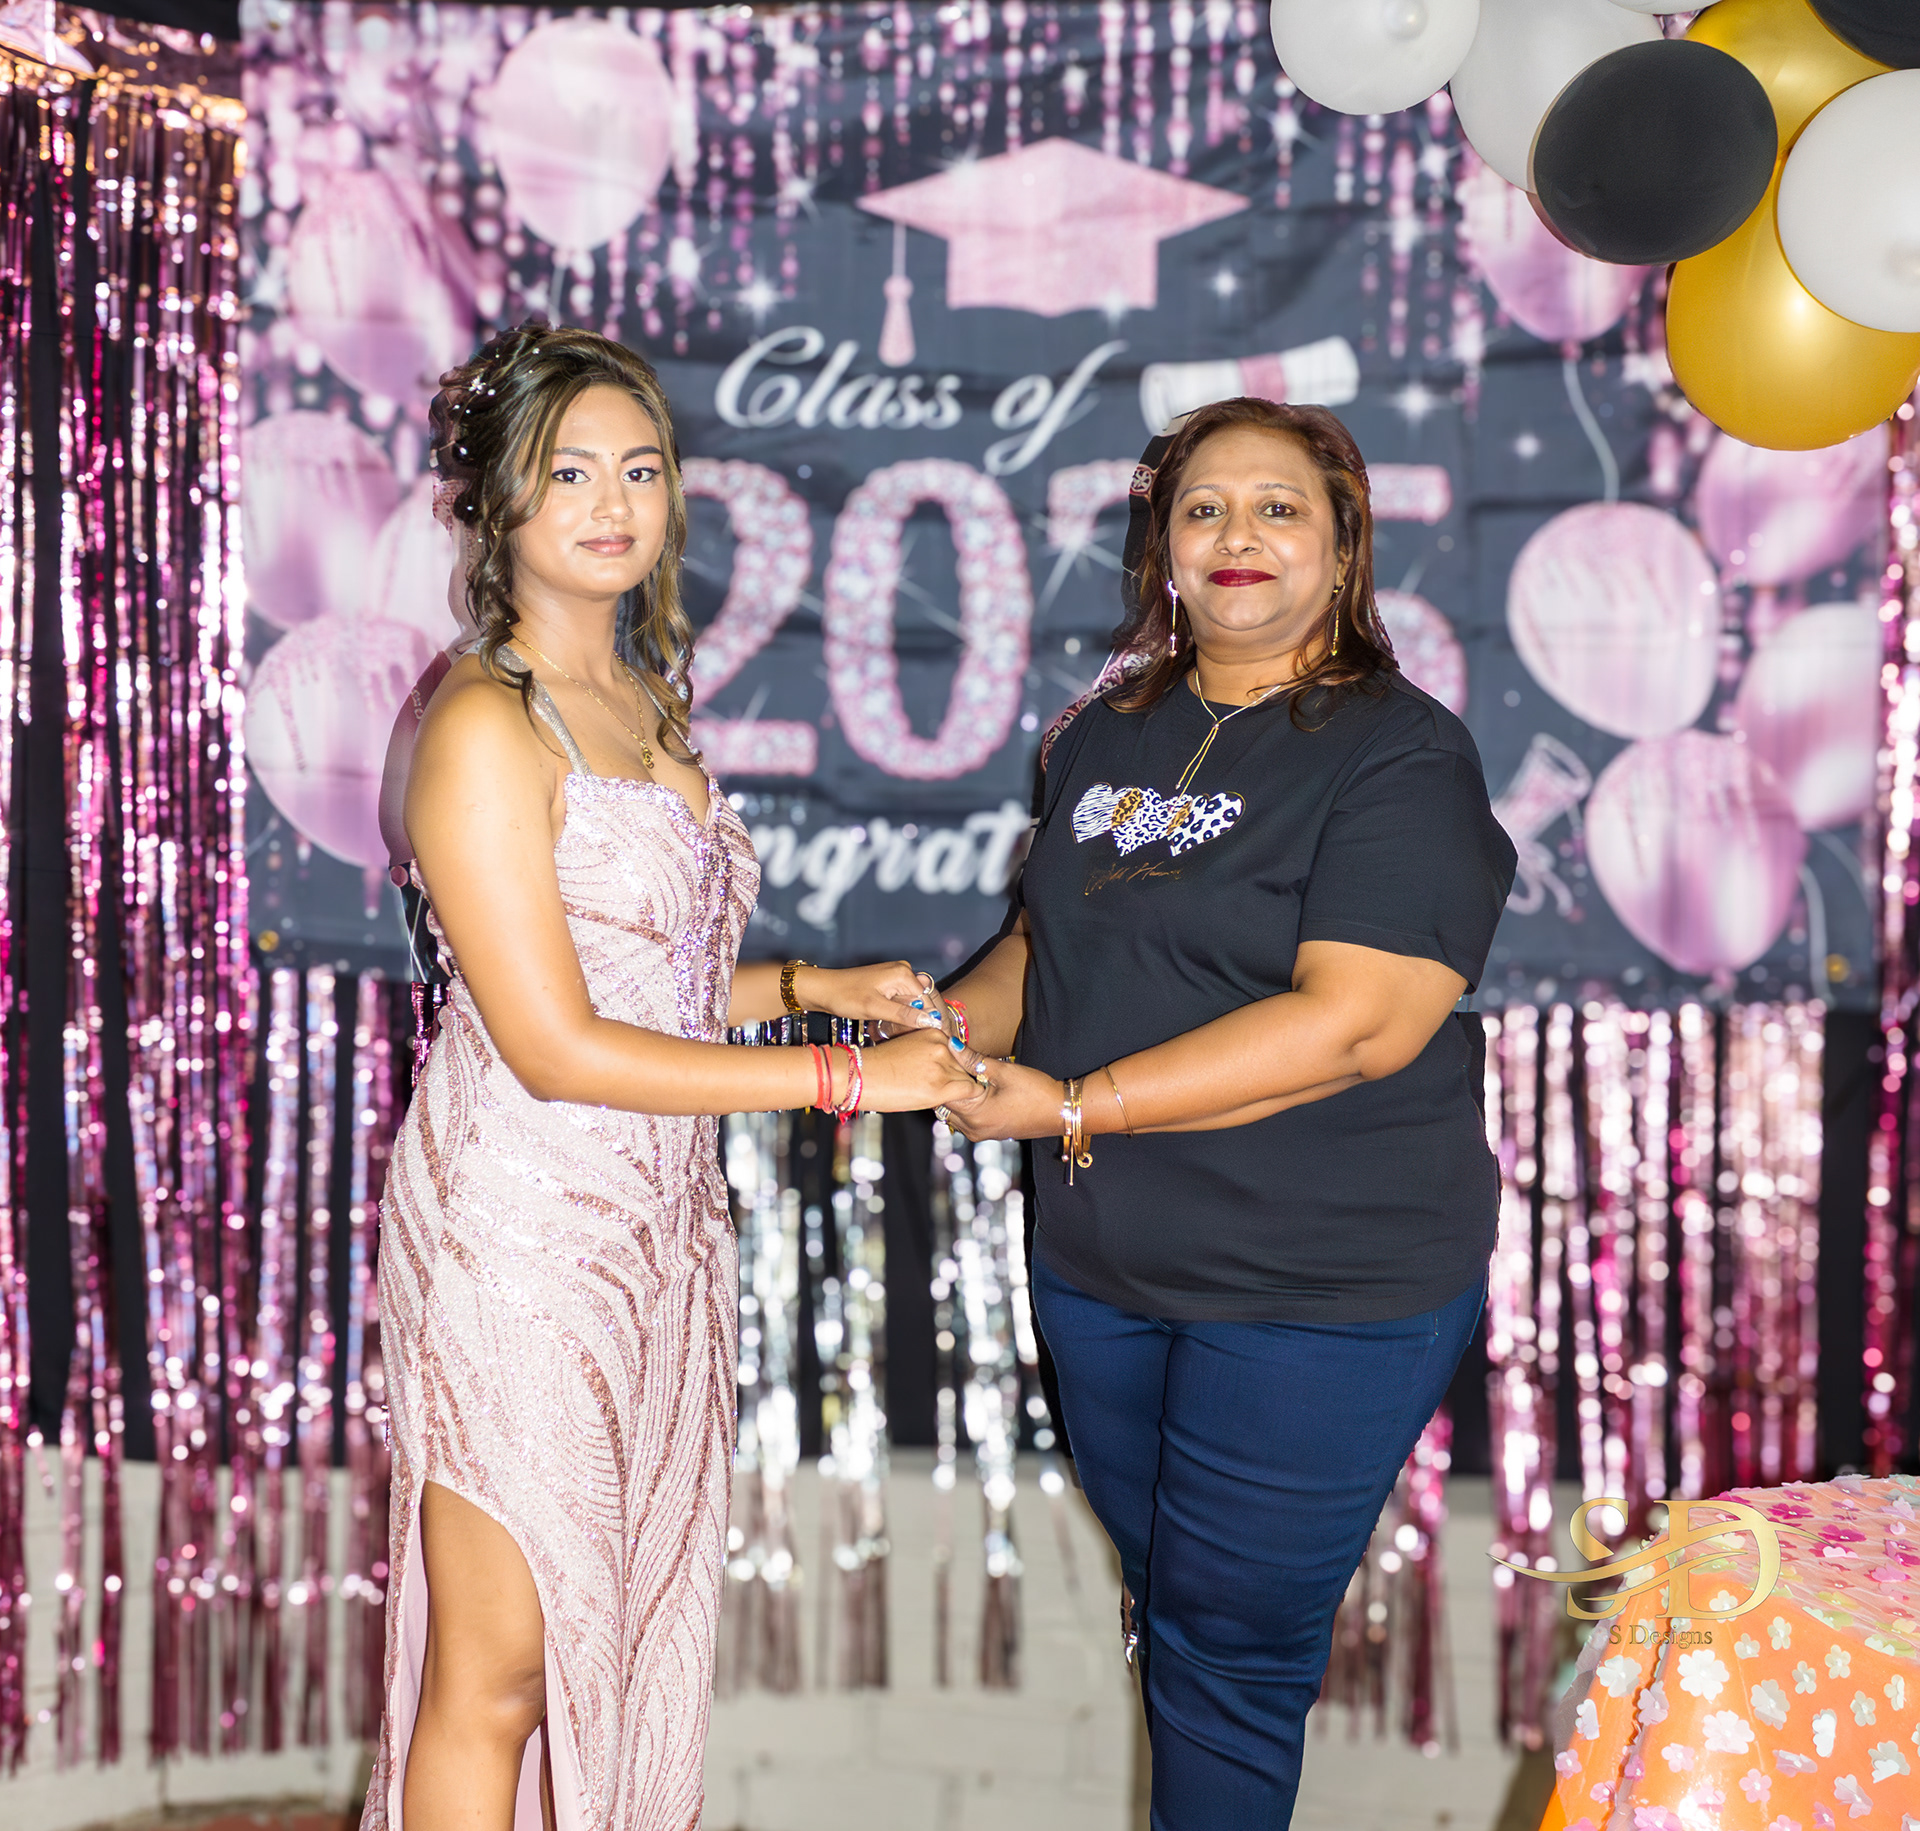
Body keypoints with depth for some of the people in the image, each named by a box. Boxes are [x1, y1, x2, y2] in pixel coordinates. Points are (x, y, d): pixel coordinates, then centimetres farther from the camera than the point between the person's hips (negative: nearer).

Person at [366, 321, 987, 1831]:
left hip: (663, 1224, 8)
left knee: (630, 1637, 14)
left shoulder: (651, 708, 11)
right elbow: (555, 1045, -19)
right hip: (519, 1226, -8)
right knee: (501, 1672, 2)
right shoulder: (484, 727, -15)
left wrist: (810, 984, 6)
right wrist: (844, 1077, -17)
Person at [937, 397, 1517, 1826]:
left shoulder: (1401, 755, -14)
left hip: (1319, 1292, -6)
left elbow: (1357, 1022, -24)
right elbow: (1048, 943, 19)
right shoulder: (1110, 734, 8)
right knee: (1165, 1604, 20)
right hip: (1102, 1266, 7)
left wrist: (1070, 1105, -23)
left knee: (1231, 1642, 2)